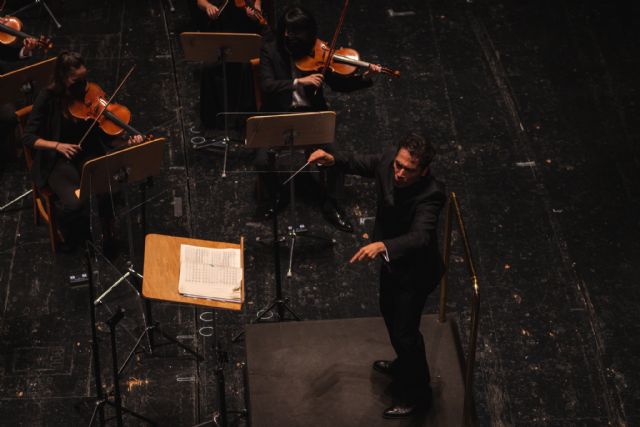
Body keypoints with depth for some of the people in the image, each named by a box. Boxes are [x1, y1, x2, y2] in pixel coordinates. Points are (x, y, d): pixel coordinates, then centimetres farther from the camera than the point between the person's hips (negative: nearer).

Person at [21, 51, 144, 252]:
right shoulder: (48, 98, -12)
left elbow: (106, 136, -2)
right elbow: (28, 137, -10)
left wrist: (128, 142, -21)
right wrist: (57, 145, -25)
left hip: (88, 156, 3)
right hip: (58, 161, -2)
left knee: (105, 193, -27)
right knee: (74, 203, -29)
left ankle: (103, 234, 3)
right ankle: (72, 237, 6)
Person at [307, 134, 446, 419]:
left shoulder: (430, 194, -39)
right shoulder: (388, 162, -20)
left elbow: (419, 236, -51)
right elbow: (362, 164, 1)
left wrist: (382, 245, -68)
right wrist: (333, 160, -18)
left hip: (415, 269, -8)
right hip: (391, 257, 8)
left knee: (405, 331, 7)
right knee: (389, 312, 29)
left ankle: (416, 394, 33)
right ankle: (404, 364, 58)